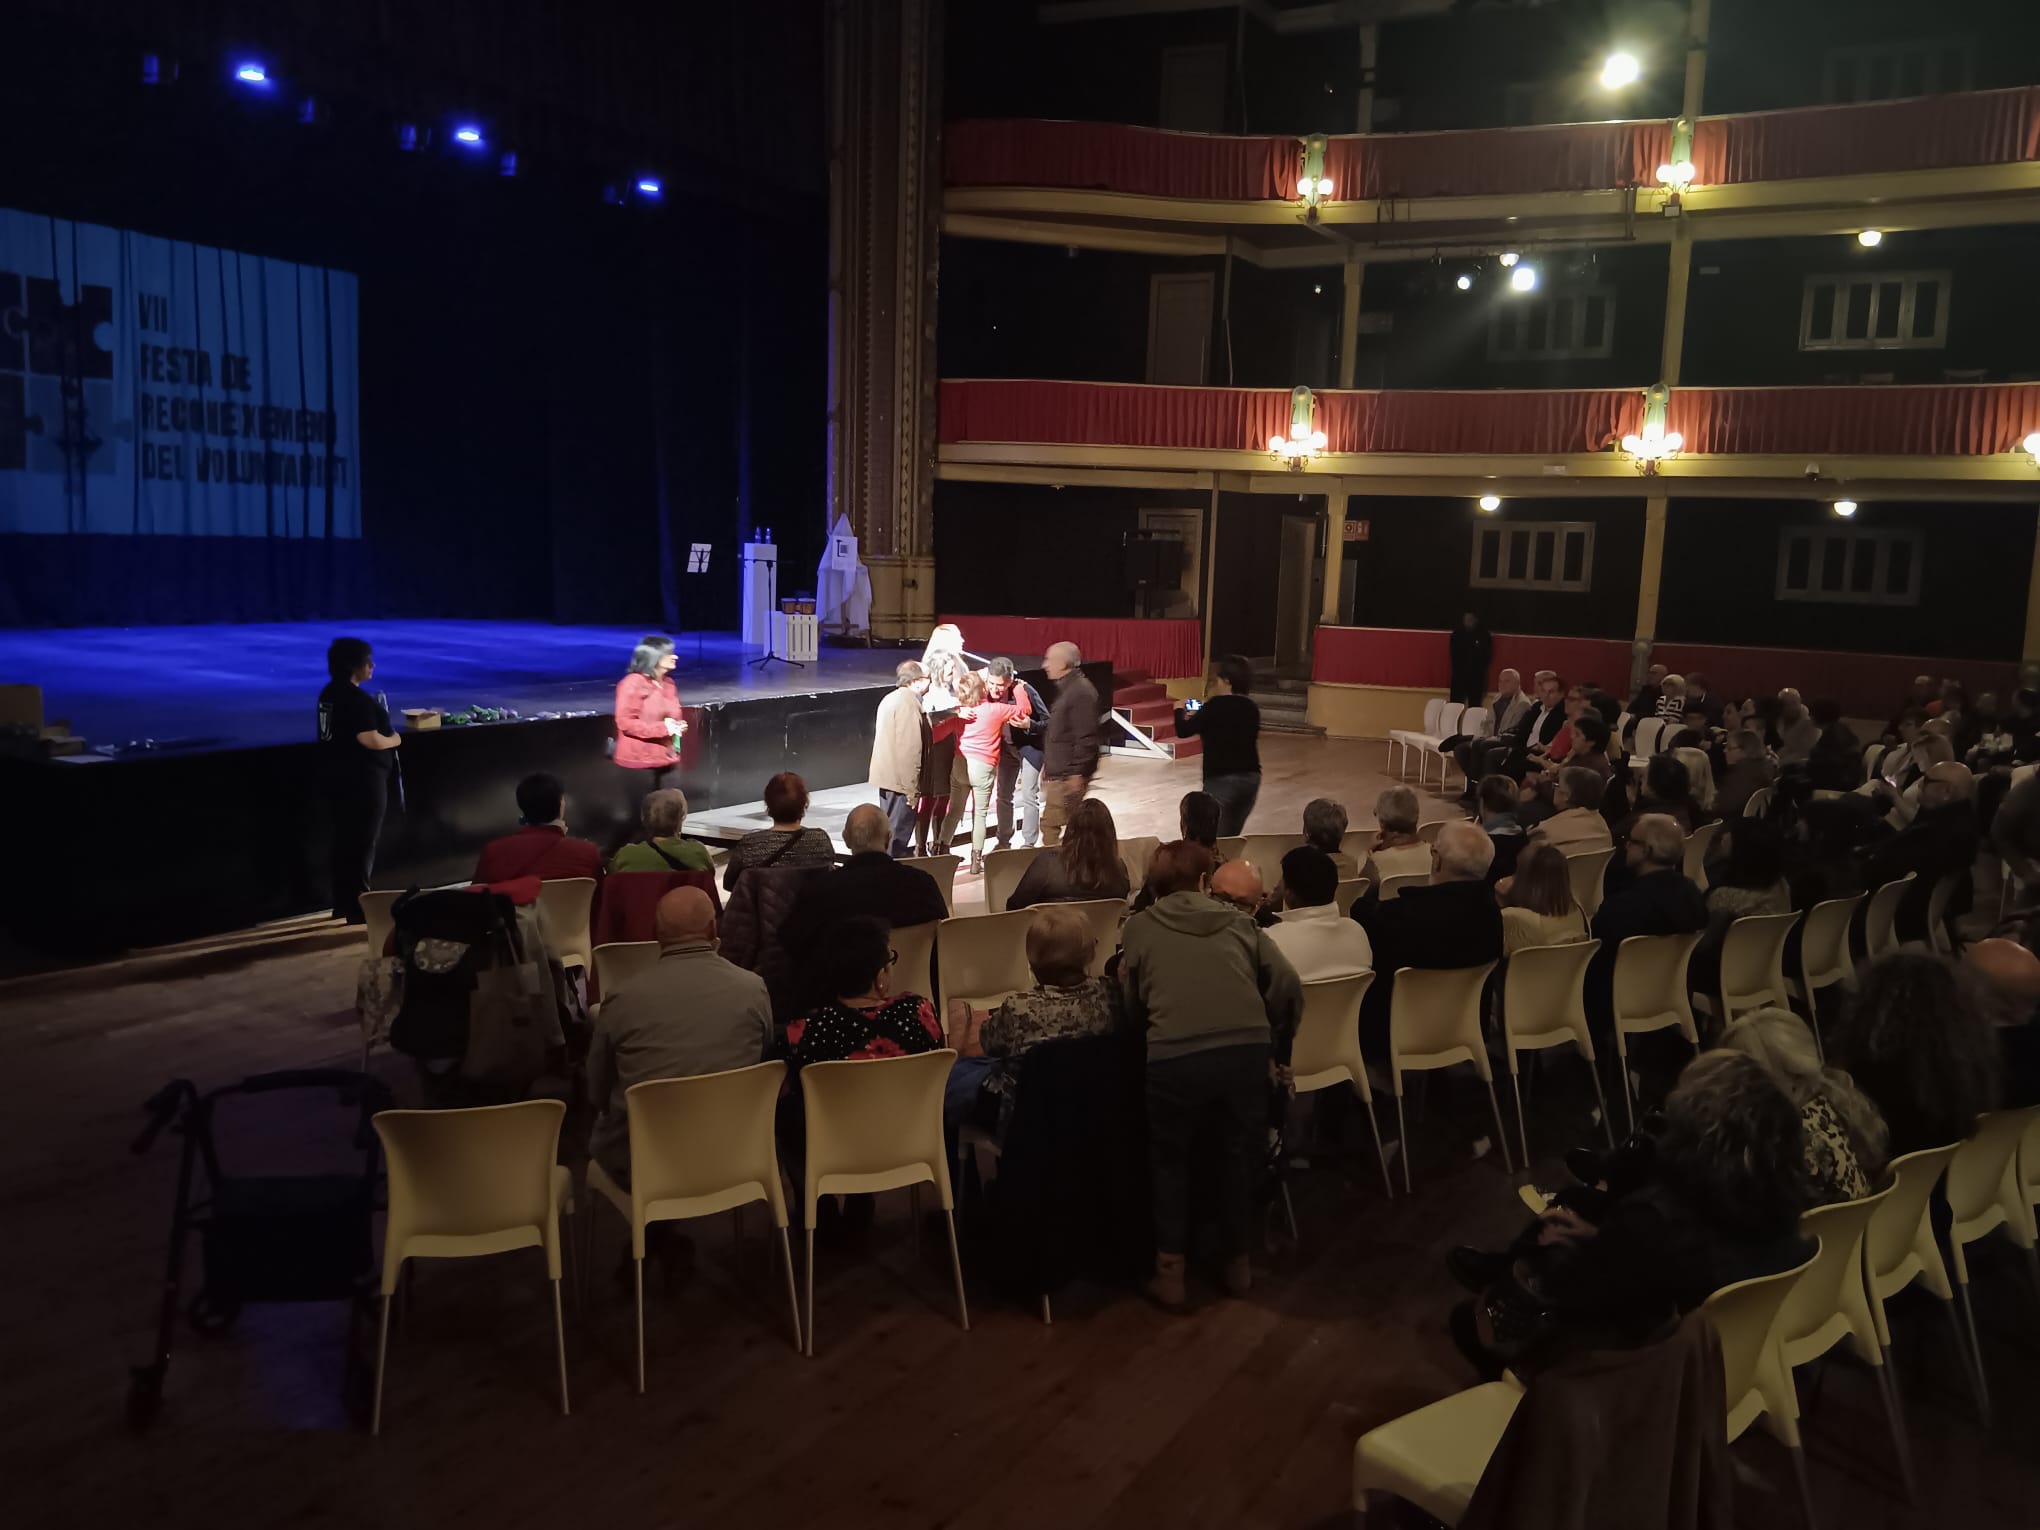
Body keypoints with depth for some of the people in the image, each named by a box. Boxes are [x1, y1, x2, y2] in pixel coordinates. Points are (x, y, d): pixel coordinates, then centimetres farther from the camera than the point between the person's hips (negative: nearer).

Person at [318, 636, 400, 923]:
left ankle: (343, 904, 24)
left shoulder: (330, 694, 10)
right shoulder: (357, 699, -20)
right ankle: (359, 909, 6)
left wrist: (376, 715, 11)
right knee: (363, 844, 0)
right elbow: (370, 740, -25)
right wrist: (394, 739, -6)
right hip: (363, 781, -9)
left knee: (345, 842, 16)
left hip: (340, 778, 9)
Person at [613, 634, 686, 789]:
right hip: (640, 760, -7)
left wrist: (678, 726, 3)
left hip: (668, 758, 7)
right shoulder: (632, 684, -11)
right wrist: (662, 728, -22)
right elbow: (625, 722, -16)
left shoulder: (668, 683, 13)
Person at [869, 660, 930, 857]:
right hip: (900, 779, -10)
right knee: (898, 833, -3)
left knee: (890, 828, 20)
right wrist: (912, 789, -21)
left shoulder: (890, 699, 14)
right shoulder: (909, 704, -19)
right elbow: (910, 750, -24)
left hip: (886, 774, 10)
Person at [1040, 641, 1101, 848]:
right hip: (1058, 773, 10)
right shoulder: (1065, 689, 14)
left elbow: (1086, 738, -23)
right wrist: (1047, 765, 23)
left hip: (1069, 775, -10)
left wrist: (1077, 774, -23)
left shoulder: (1081, 692, -18)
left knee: (1050, 823, -8)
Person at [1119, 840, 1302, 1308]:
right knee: (1237, 1157, 22)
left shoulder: (1138, 928, 15)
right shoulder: (1237, 921, 17)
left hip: (1175, 1057, -2)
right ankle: (1237, 1262, 34)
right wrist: (1278, 1046, 23)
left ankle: (1170, 1272, 20)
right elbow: (1287, 985, 11)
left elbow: (1130, 1006, 16)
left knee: (1169, 1161, 20)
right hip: (1248, 1050, 2)